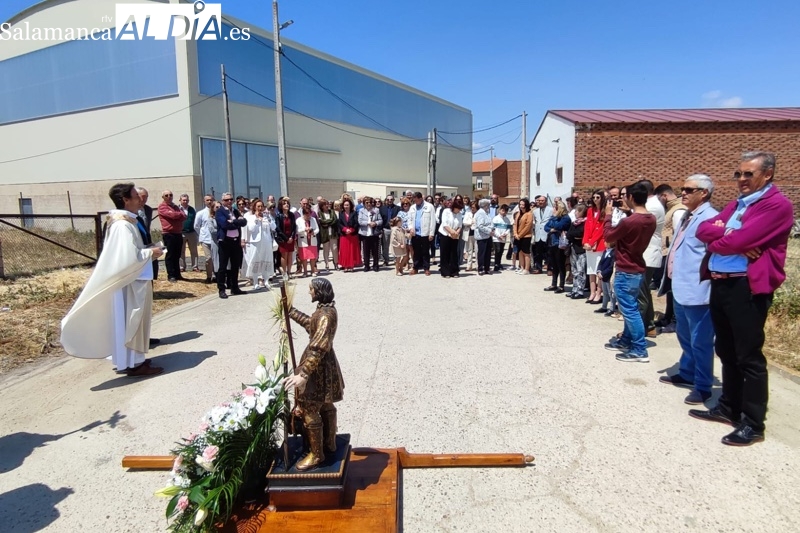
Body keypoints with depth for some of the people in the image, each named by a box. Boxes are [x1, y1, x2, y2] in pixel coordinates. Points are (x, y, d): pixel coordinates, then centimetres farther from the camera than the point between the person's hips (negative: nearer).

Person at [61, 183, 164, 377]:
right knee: (131, 322, 0)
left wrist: (149, 250, 7)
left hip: (135, 279, 10)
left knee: (134, 321, 17)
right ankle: (134, 363, 10)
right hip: (130, 282, -10)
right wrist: (150, 253, -14)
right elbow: (130, 256, -27)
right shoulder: (123, 225, -20)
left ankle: (133, 359, 29)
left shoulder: (126, 221, 10)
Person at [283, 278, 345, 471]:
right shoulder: (326, 309, 4)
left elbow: (318, 348, -34)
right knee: (326, 406, 23)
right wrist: (290, 311, 28)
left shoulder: (326, 315, -28)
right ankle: (329, 443, 39)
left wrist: (303, 374, -35)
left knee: (309, 411, 3)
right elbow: (310, 323, 24)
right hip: (323, 363, 10)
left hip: (319, 366, -10)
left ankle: (316, 455, 18)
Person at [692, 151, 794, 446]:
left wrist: (716, 239, 0)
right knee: (727, 352, 17)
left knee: (749, 358, 0)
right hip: (720, 284, 8)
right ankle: (729, 407, 31)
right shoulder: (736, 204, 18)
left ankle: (753, 424, 11)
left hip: (748, 287, -8)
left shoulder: (777, 204, -10)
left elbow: (739, 240, -20)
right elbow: (703, 228, 8)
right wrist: (727, 233, -11)